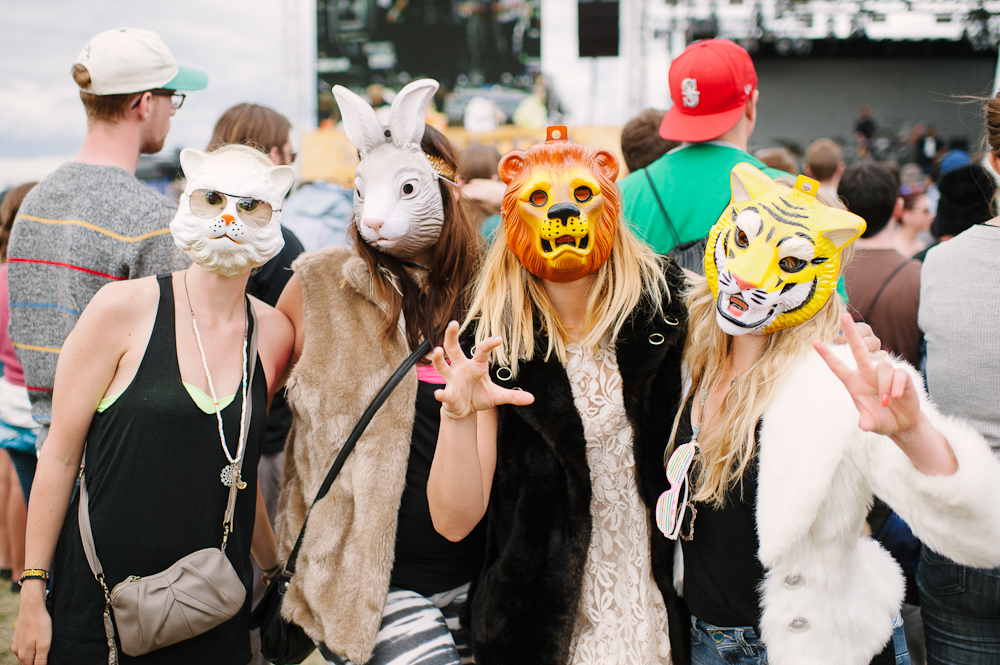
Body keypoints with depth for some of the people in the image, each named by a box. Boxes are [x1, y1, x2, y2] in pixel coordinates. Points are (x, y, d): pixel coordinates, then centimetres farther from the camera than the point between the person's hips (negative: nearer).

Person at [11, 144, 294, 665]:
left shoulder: (275, 334, 3)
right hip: (98, 602, -3)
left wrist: (274, 569, 22)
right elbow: (60, 454, -4)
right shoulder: (124, 308, -8)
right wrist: (32, 588, -4)